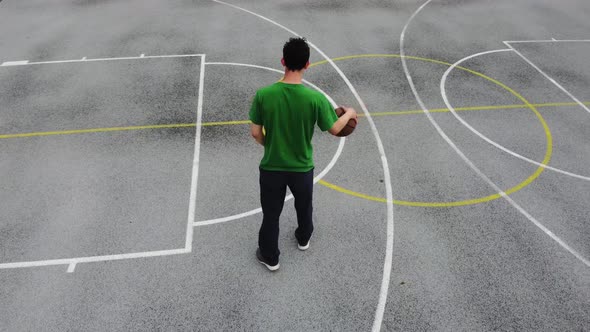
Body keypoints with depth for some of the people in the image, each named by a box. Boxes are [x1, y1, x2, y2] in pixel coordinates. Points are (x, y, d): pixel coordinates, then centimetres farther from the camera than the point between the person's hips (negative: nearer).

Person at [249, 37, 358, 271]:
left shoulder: (263, 95, -19)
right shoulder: (315, 98, -21)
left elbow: (255, 133, -10)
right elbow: (335, 130, -8)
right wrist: (349, 114, 13)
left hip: (271, 167, 0)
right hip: (302, 168, 0)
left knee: (271, 214, 20)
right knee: (304, 206, 29)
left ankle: (270, 258, 37)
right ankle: (303, 239, 55)